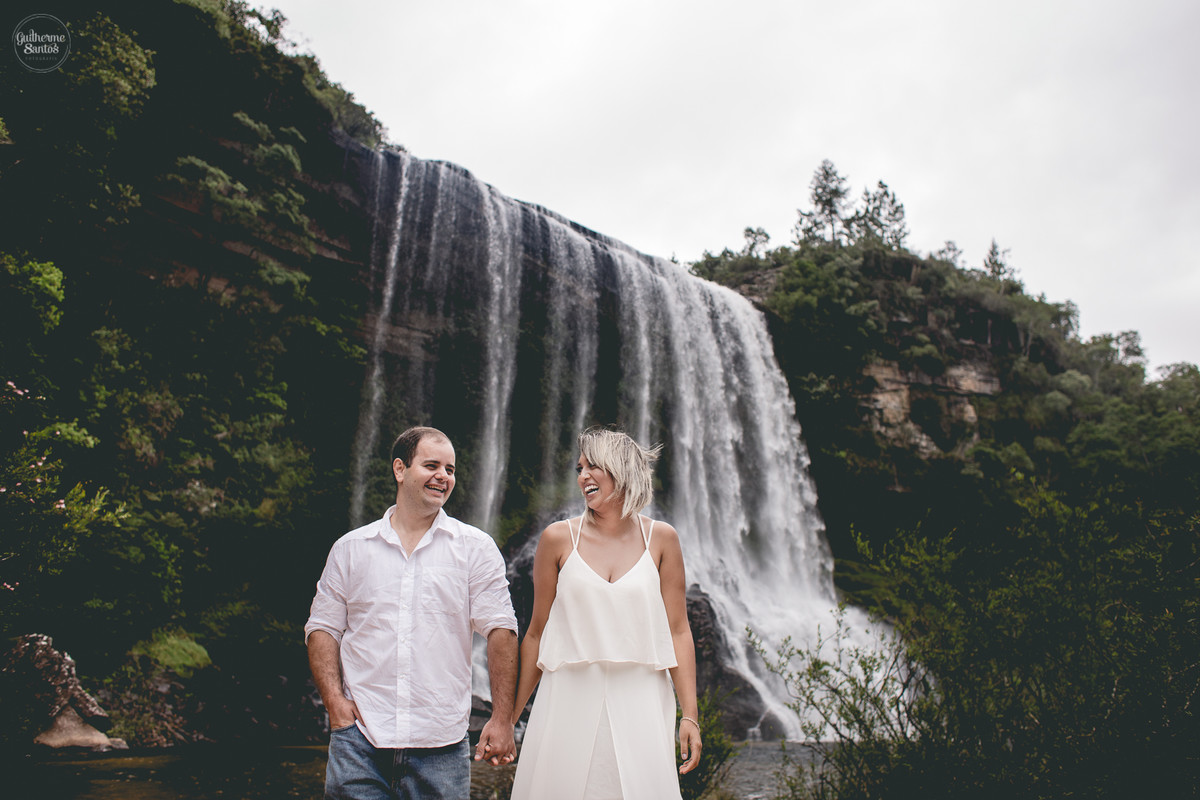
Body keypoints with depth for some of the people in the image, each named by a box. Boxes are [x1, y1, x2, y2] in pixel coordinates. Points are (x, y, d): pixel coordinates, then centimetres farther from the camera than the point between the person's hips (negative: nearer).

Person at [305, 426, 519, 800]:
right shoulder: (350, 548, 8)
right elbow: (322, 628, 10)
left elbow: (499, 628, -1)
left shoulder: (476, 548, 4)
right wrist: (335, 702, -4)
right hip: (359, 740, 1)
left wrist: (502, 718, -7)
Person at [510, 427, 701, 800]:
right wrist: (508, 717, 7)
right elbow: (536, 633, 6)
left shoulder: (660, 538, 2)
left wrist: (690, 715, -4)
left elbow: (678, 631, 2)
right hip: (569, 699, 0)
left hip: (639, 702, 0)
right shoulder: (559, 538, 1)